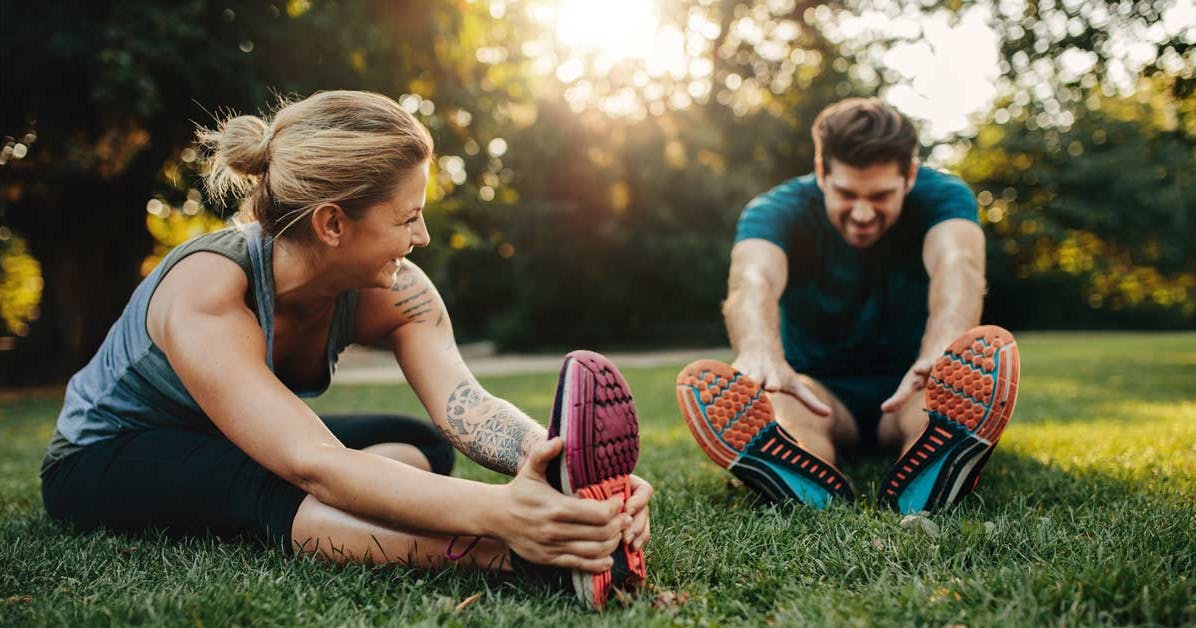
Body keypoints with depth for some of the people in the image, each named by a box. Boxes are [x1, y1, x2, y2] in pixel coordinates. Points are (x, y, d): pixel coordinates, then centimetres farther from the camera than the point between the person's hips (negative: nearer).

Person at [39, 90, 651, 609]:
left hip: (240, 454, 7)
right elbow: (314, 467, -49)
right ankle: (517, 554, -56)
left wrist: (575, 463, -55)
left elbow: (466, 404, -35)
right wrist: (495, 511, -63)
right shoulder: (205, 297, -36)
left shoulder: (391, 292, -19)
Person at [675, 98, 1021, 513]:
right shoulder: (777, 210, -14)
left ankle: (920, 494, -57)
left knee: (990, 349, -32)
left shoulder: (942, 197, -11)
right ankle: (821, 500, -61)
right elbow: (754, 280, -37)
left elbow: (956, 263, -35)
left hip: (908, 392, 1)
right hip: (820, 393, 0)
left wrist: (942, 353, -58)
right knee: (748, 388, -34)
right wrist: (762, 357, -61)